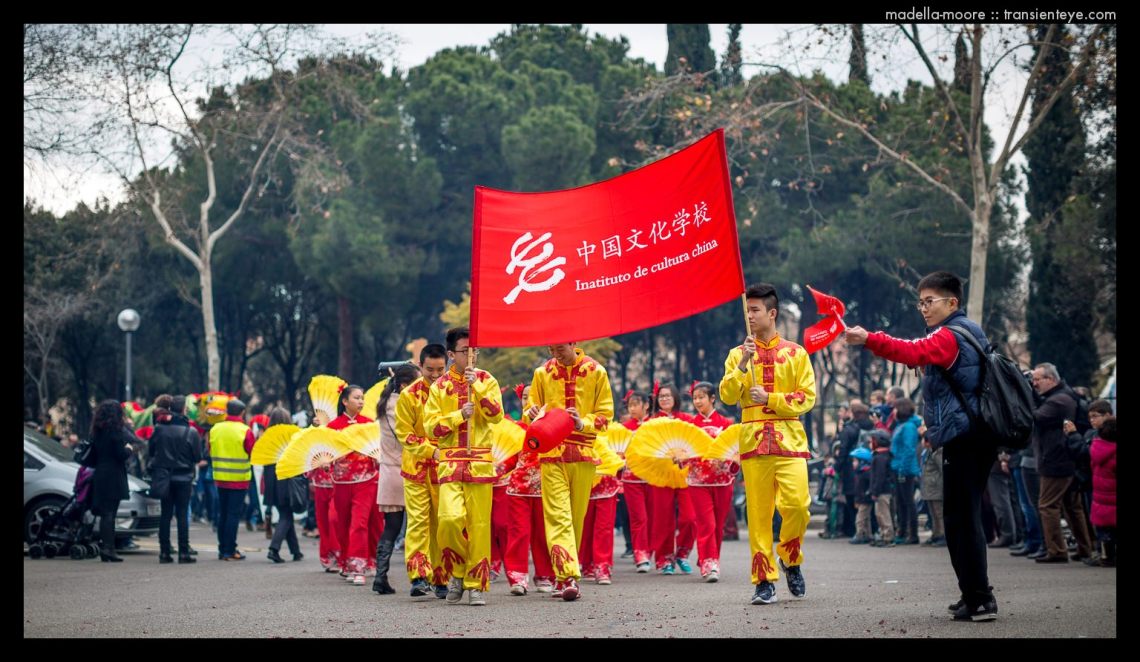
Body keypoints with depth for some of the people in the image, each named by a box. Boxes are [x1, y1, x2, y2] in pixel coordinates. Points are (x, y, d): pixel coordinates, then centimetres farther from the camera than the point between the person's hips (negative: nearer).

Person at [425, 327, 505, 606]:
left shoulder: (486, 381, 8)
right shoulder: (439, 387, 8)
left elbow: (496, 415, -6)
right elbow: (431, 427, 3)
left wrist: (477, 387, -14)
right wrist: (458, 415, -10)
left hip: (480, 462, 0)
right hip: (450, 462, 0)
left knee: (479, 525, -2)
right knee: (451, 518, -17)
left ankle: (476, 584, 7)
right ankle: (456, 572, 6)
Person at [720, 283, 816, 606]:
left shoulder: (795, 354, 8)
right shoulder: (738, 354, 12)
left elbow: (807, 397, 1)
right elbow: (727, 396, 0)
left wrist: (770, 399, -9)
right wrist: (743, 365, -12)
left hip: (789, 438, -1)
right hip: (753, 439, 1)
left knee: (796, 504, -13)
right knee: (759, 512, -2)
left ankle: (791, 560, 13)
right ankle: (764, 579, 3)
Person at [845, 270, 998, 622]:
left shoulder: (950, 335, -11)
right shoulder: (969, 331, 21)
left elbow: (914, 353, -31)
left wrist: (869, 339, -41)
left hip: (963, 438, -10)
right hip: (978, 435, 10)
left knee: (961, 519, -10)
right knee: (967, 517, 15)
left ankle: (978, 599, -12)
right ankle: (976, 595, 20)